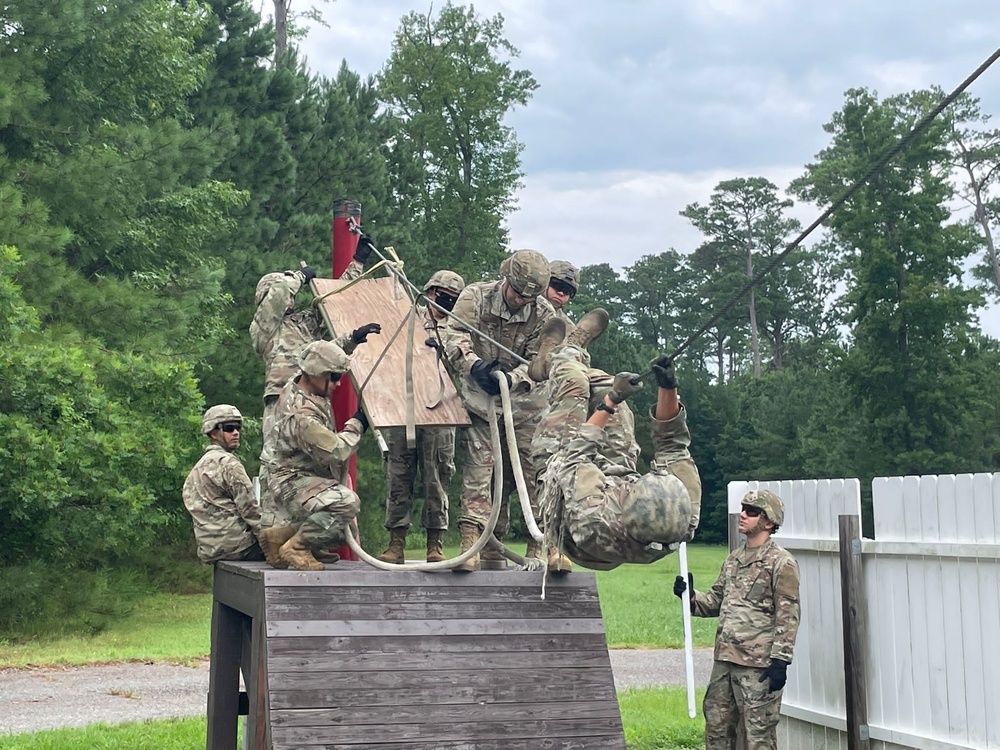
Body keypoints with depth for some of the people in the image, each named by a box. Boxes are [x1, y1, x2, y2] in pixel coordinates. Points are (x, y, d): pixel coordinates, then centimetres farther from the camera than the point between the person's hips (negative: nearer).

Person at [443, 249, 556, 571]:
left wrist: (510, 378, -29)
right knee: (479, 467, -12)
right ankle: (471, 544, -17)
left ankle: (538, 545, 10)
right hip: (481, 401, -1)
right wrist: (474, 365, -38)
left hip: (525, 403, 2)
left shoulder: (544, 314, -6)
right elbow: (455, 338, -18)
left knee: (531, 472, 1)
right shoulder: (475, 296, -8)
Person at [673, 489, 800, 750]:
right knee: (717, 728, 14)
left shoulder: (781, 563, -8)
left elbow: (788, 617, -13)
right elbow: (716, 601, 19)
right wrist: (691, 597, -1)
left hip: (758, 664, -8)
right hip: (724, 660, 8)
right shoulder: (733, 559, 15)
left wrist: (780, 660, -18)